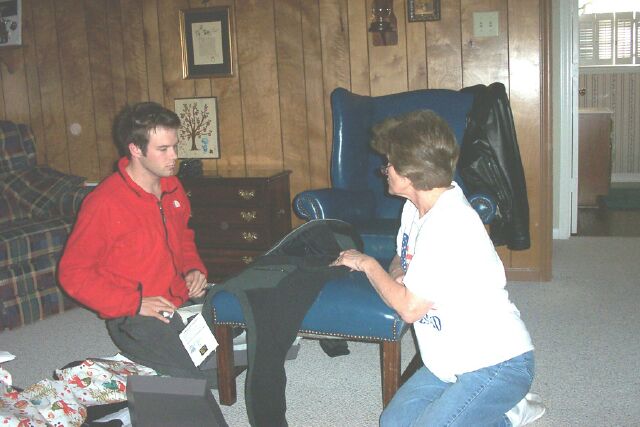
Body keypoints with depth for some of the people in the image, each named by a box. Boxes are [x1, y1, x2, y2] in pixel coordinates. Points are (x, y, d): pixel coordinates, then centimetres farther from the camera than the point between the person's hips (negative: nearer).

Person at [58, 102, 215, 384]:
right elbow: (72, 273, -11)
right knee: (215, 375, -22)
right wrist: (135, 304, -17)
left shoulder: (173, 188, 8)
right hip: (135, 319, -7)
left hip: (184, 301, 8)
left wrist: (194, 270, 5)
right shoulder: (104, 203, -15)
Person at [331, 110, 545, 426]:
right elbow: (403, 258, 17)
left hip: (497, 363, -9)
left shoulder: (451, 225, -29)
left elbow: (409, 308, -24)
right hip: (454, 358, 9)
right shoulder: (417, 205, 0)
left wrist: (367, 264, -10)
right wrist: (396, 275, -8)